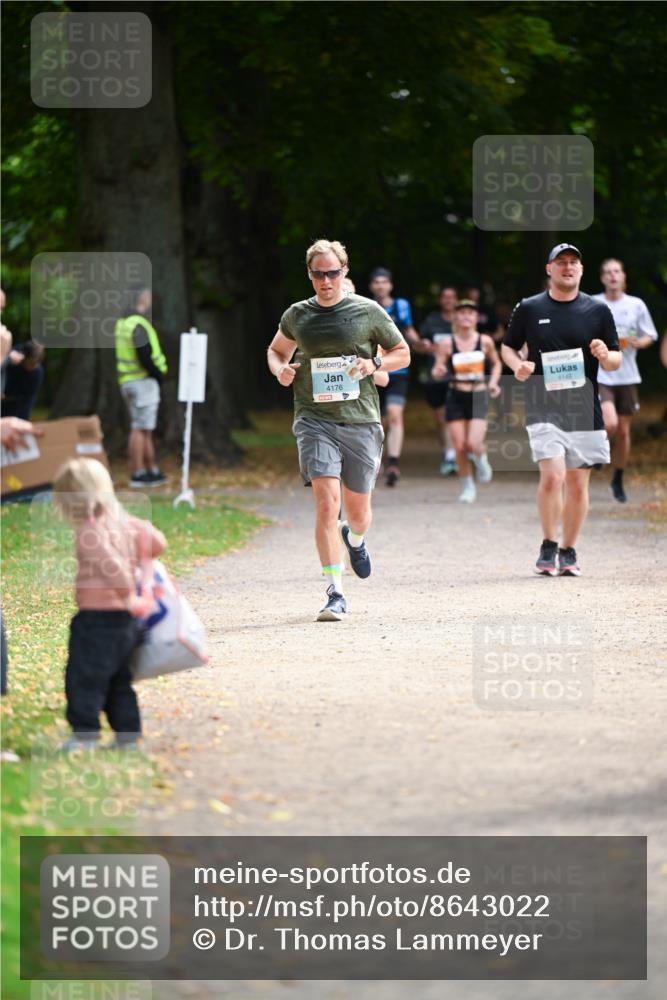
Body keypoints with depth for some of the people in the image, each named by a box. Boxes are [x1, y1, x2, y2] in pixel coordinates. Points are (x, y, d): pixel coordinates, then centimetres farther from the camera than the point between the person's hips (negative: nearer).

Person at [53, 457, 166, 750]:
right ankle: (127, 733, 18)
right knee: (119, 681, 18)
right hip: (125, 618, 9)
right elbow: (157, 542, 12)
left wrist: (127, 597, -18)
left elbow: (110, 565, -26)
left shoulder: (89, 531, -18)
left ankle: (85, 734, -1)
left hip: (97, 617, -9)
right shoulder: (125, 523, 8)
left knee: (83, 677, -1)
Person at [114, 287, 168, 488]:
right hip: (143, 381, -10)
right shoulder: (139, 325, -18)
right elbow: (144, 357, -23)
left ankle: (152, 471, 21)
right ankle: (138, 475, -7)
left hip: (127, 380, 10)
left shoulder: (123, 322, 13)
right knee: (140, 429, -7)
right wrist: (160, 375, -9)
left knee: (146, 429, 15)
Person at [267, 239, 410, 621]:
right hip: (315, 419, -1)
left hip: (361, 421, 1)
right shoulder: (297, 316, 7)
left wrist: (374, 364, -8)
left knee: (359, 511, 11)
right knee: (326, 502, -17)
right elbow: (276, 351, 25)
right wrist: (281, 369, 1)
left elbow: (402, 354, 12)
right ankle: (336, 594, -16)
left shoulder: (368, 312, 3)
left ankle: (355, 538, 51)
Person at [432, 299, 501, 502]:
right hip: (456, 397, 1)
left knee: (473, 444, -15)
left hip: (478, 396, -1)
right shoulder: (447, 344, -3)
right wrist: (439, 371, -23)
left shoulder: (485, 341, 0)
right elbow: (436, 371, 0)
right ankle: (467, 487, 19)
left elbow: (496, 363, 17)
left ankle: (481, 458, 22)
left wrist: (493, 382, 1)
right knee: (459, 447, -1)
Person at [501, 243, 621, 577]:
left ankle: (568, 552, 19)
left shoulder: (598, 311, 7)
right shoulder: (529, 309, 5)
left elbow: (615, 362, 10)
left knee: (578, 484, 4)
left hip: (584, 410, 2)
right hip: (543, 408, -2)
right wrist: (517, 365, -6)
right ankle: (548, 546, 1)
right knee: (553, 476, -17)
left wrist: (605, 356, -13)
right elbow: (508, 347, 15)